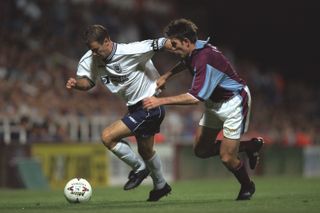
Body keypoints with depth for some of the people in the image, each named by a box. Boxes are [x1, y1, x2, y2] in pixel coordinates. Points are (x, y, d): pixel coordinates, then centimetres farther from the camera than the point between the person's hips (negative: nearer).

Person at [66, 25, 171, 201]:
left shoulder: (131, 51, -29)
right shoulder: (91, 59, -8)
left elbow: (161, 43, -25)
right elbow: (88, 81, 1)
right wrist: (76, 83, -21)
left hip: (150, 106, -9)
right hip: (135, 108, 9)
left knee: (107, 137, -16)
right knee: (145, 150, 26)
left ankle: (139, 168, 4)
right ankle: (160, 186, 50)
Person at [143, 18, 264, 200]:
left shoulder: (206, 59, -33)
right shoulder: (193, 52, -5)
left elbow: (195, 97, -37)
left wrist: (161, 101, -35)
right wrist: (167, 76, 10)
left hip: (233, 102, -9)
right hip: (215, 102, 9)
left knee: (227, 158, -8)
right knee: (201, 150, 7)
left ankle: (247, 187, 23)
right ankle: (251, 146, 24)